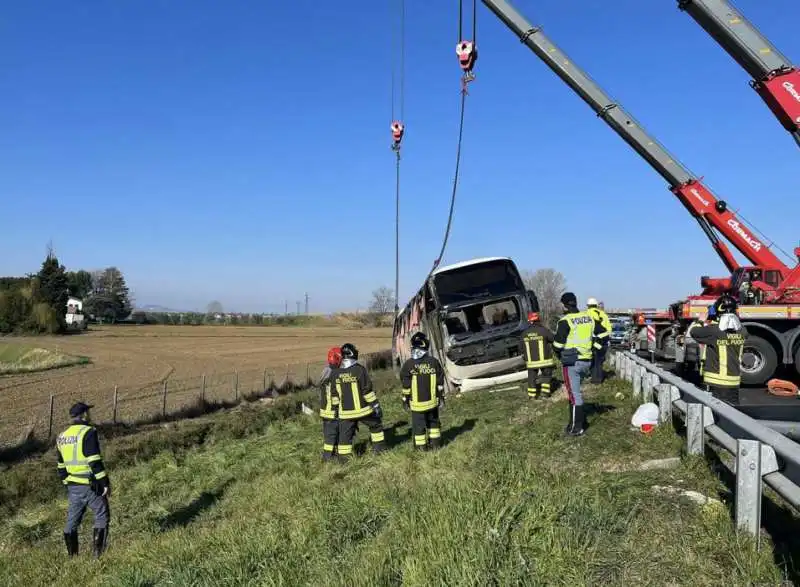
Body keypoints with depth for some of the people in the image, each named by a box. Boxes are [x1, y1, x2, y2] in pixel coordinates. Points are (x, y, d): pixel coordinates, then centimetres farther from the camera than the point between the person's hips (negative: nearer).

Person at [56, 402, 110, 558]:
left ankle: (71, 555, 19)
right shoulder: (88, 432, -15)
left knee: (72, 520, 14)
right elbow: (95, 462, -20)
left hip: (73, 486, 7)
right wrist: (105, 483, -16)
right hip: (90, 485, -7)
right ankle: (97, 552, 4)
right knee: (101, 516, 7)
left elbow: (61, 466, 16)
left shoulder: (62, 437, 10)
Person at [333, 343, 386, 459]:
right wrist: (376, 405, -5)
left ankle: (344, 458, 9)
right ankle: (379, 448, 23)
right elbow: (367, 390, -12)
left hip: (345, 412, 3)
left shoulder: (335, 373, 1)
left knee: (345, 435, 9)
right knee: (376, 425, 19)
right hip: (362, 409, -3)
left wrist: (337, 408, 20)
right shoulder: (360, 370, -13)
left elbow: (334, 394, 9)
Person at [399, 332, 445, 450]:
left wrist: (405, 400, 4)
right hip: (432, 400, 3)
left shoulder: (408, 365, -13)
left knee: (419, 424, 10)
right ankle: (435, 442, 27)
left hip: (417, 402, -3)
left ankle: (421, 446, 17)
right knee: (433, 421, 20)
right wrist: (441, 397, 11)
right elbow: (440, 383, 1)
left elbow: (406, 385, -8)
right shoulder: (434, 362, -5)